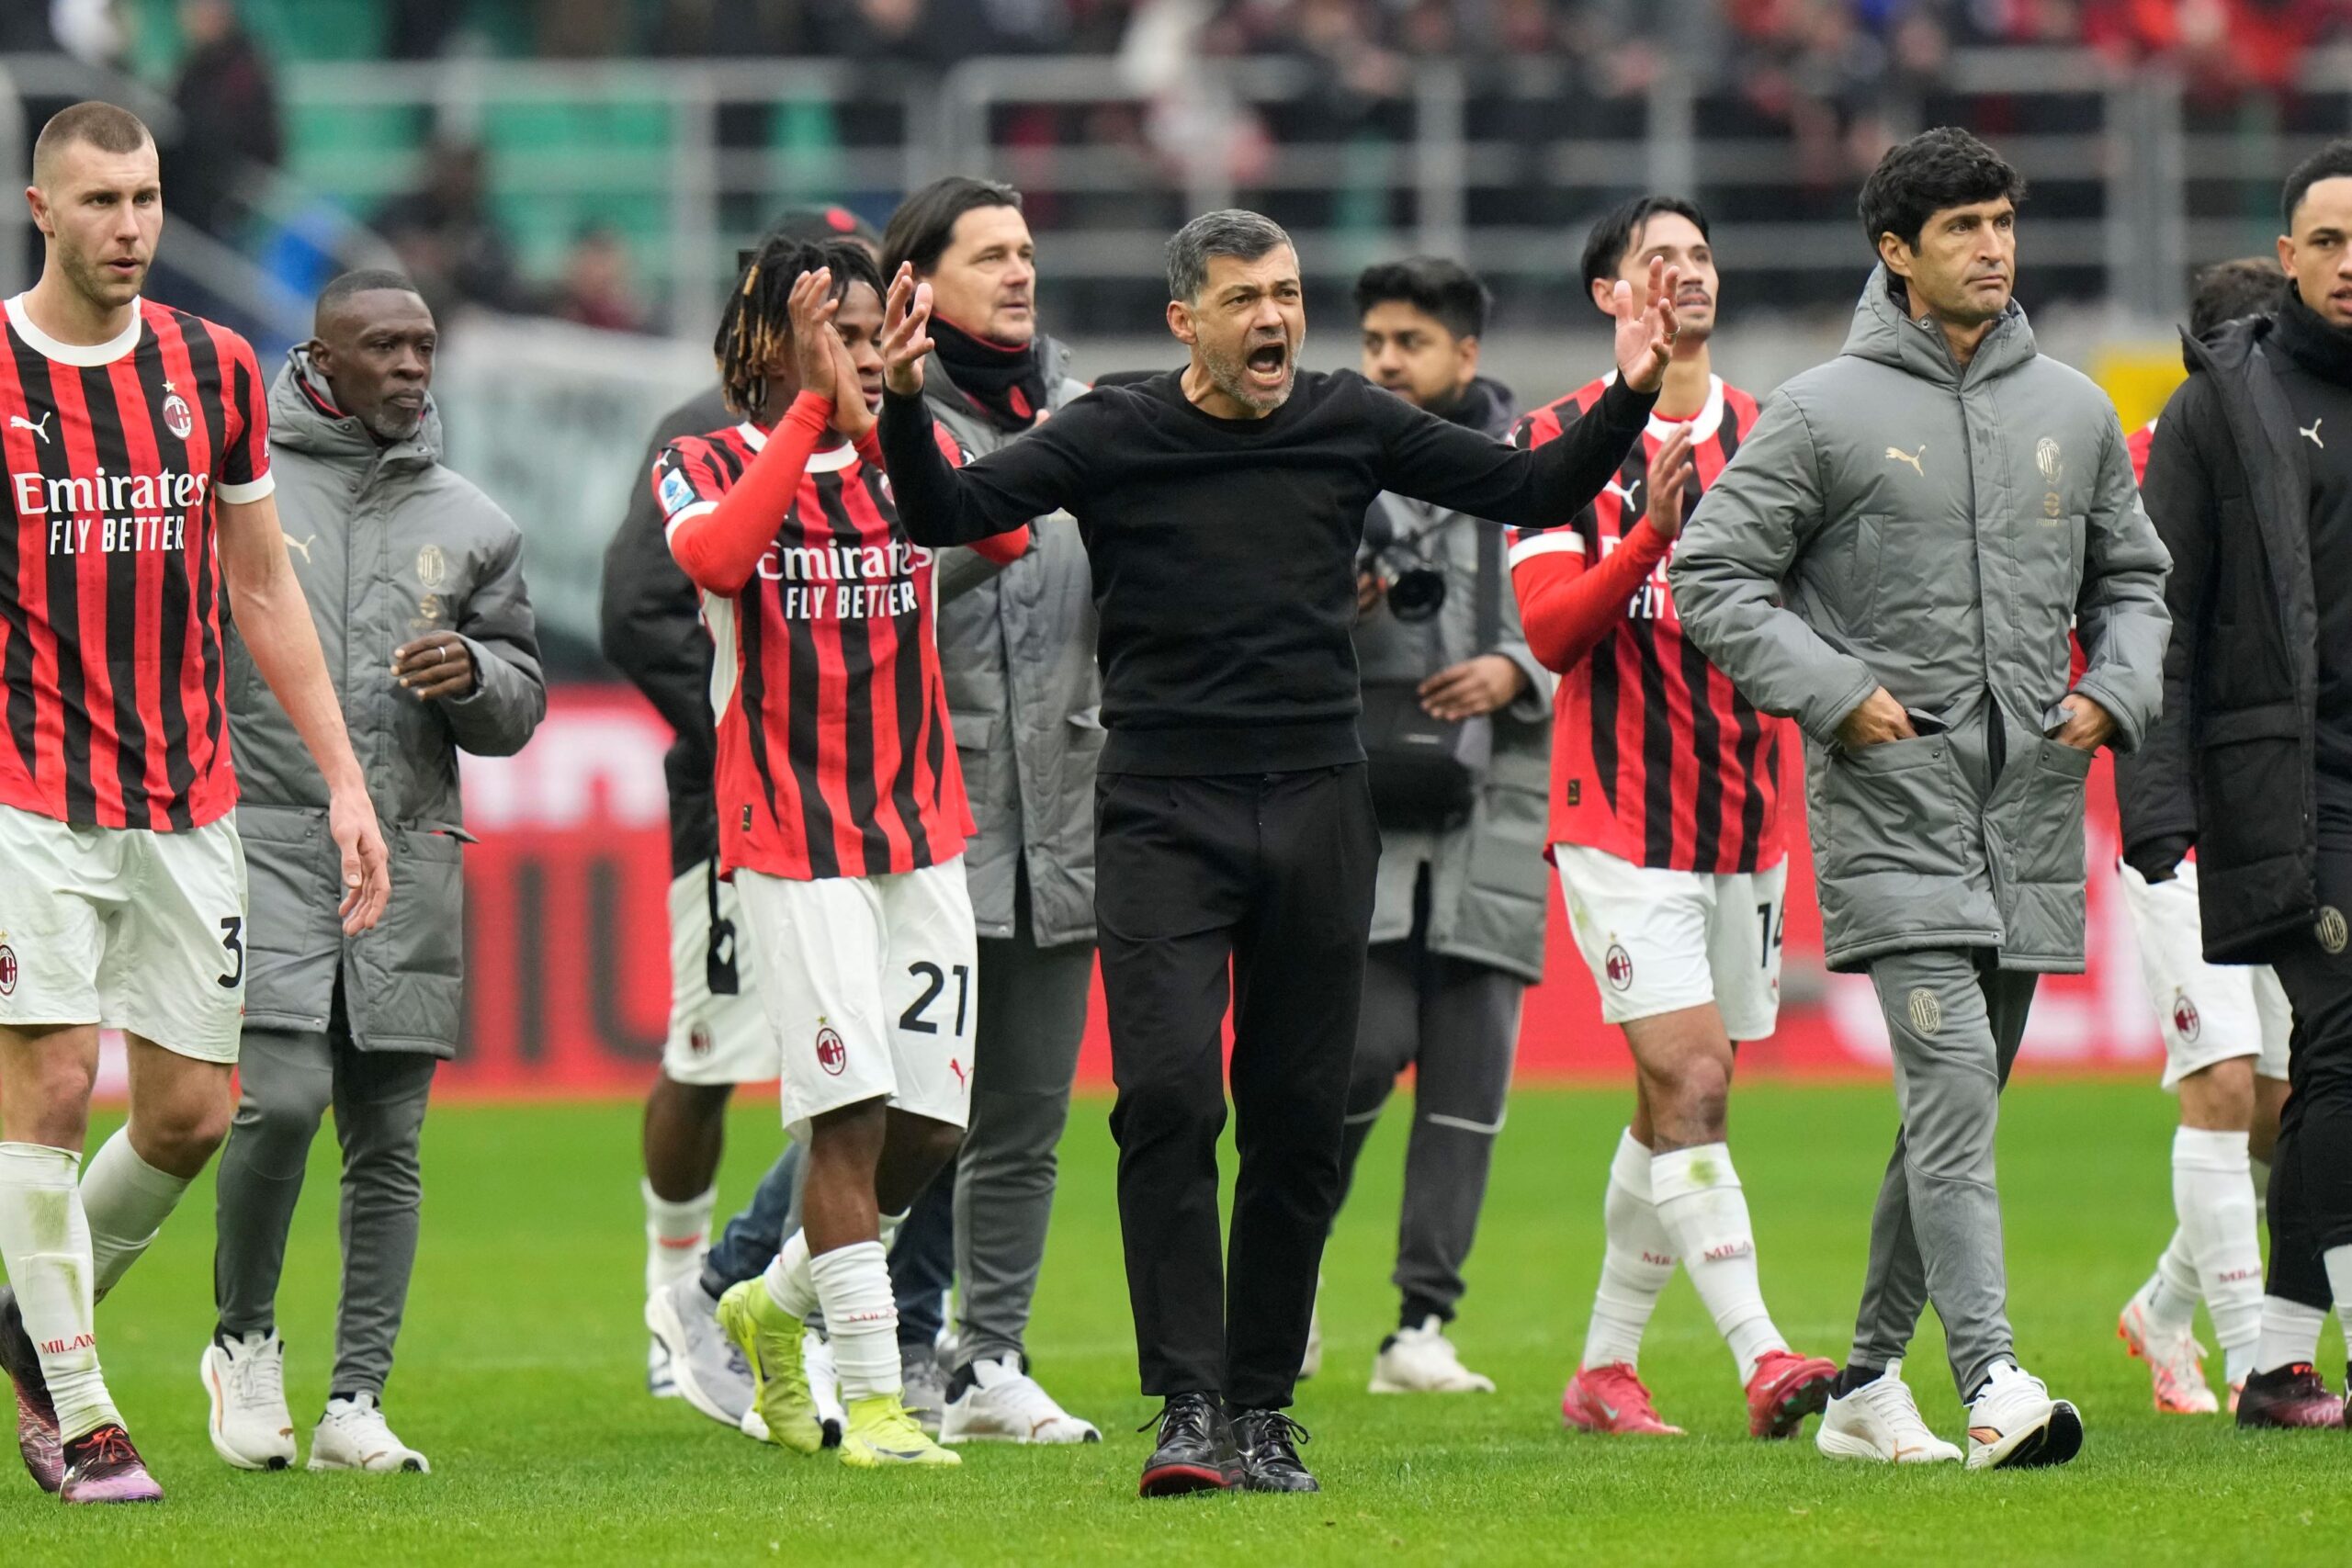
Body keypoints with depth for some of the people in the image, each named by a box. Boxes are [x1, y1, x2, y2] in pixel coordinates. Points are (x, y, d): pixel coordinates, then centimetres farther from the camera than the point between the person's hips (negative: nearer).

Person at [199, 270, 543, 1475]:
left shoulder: (472, 525, 13)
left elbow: (520, 708, 15)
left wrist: (474, 674, -7)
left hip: (410, 854, 4)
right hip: (265, 835, -4)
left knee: (387, 1138, 2)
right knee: (284, 1097, -16)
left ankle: (356, 1401, 6)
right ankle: (244, 1340, 7)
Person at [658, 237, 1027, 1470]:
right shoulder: (705, 467, -1)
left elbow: (1003, 532, -12)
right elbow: (716, 556, -25)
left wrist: (892, 419, -24)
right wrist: (812, 405, -25)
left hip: (922, 832, 5)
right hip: (790, 831, -5)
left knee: (929, 1128, 4)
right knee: (850, 1112, -12)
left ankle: (776, 1303, 28)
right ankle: (872, 1398, -7)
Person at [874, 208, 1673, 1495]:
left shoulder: (1351, 424, 6)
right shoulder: (1112, 436, -2)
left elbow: (1532, 493, 11)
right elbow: (950, 514, -10)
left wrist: (1629, 398, -3)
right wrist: (906, 405, -27)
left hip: (1317, 807, 3)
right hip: (1163, 814, -3)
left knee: (1300, 1122, 5)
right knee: (1168, 1099, -15)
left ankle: (1263, 1406, 15)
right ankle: (1190, 1403, -13)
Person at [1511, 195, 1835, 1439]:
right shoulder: (1561, 441, -2)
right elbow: (1552, 630, -10)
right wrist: (1650, 532, -25)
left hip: (1747, 820, 5)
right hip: (1621, 817, -5)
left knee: (1673, 1104, 9)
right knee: (1690, 1082, -15)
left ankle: (1605, 1366, 19)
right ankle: (1761, 1357, -23)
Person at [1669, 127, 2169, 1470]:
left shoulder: (2074, 411, 12)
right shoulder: (1825, 415, -2)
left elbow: (2134, 578, 22)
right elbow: (1713, 577, -1)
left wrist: (2117, 693, 3)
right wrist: (1834, 692, -12)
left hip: (2032, 820, 5)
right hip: (1893, 816, -5)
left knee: (1961, 1105, 10)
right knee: (1953, 1093, -17)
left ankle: (1870, 1382, 21)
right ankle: (1992, 1382, -23)